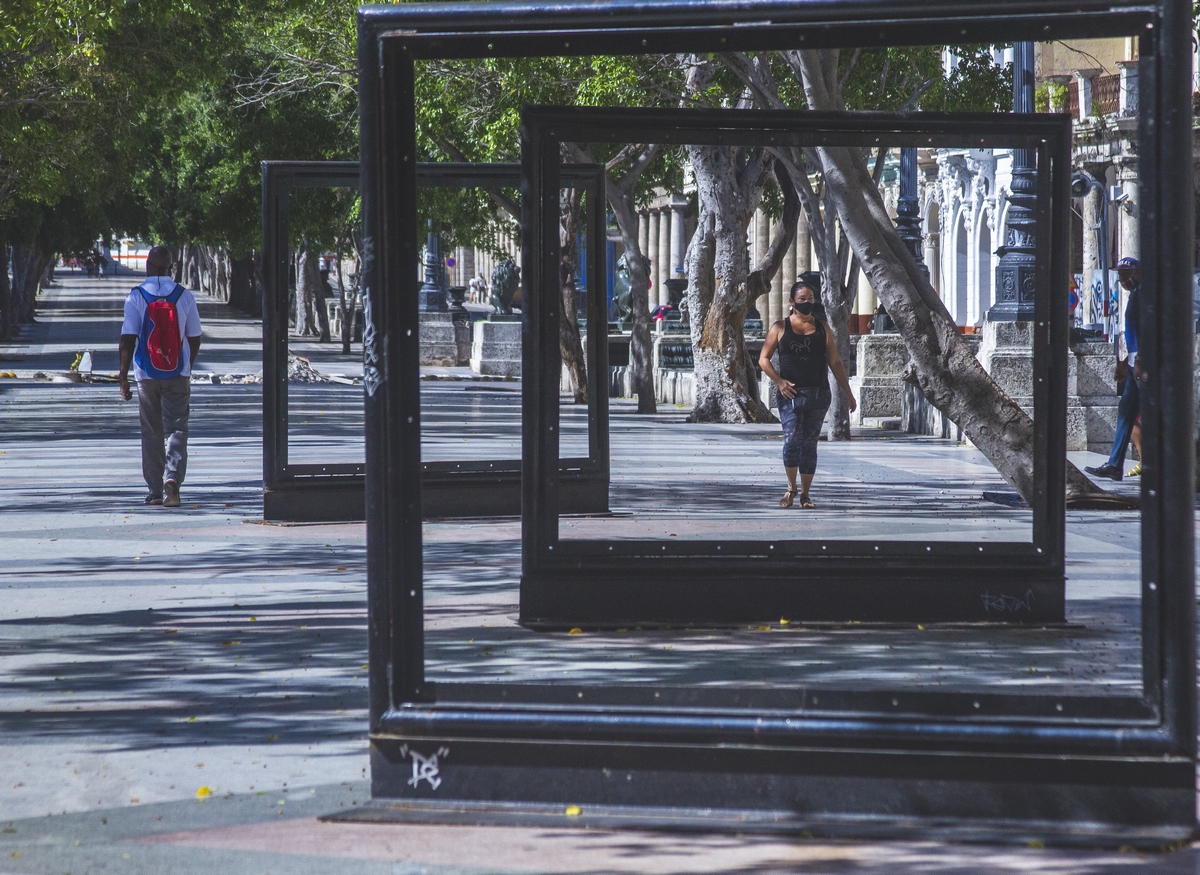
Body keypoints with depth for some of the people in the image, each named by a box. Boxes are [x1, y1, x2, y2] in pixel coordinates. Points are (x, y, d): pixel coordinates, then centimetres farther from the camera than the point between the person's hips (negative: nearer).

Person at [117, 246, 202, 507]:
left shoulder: (136, 297, -5)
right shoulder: (184, 296, 0)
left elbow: (128, 339, -9)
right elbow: (194, 338, 7)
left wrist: (123, 374, -5)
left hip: (147, 375, 0)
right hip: (178, 375, 0)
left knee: (151, 433, 9)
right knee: (176, 429, 1)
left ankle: (155, 491, 10)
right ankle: (172, 478, -22)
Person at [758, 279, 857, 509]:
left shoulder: (822, 328, 11)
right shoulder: (780, 328, 5)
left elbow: (835, 362, 14)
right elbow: (763, 359, 6)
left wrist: (848, 392, 10)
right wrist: (778, 381, -10)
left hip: (818, 393, 2)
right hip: (790, 393, -2)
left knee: (810, 443, 3)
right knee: (792, 439, -14)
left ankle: (805, 493, 11)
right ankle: (791, 488, 5)